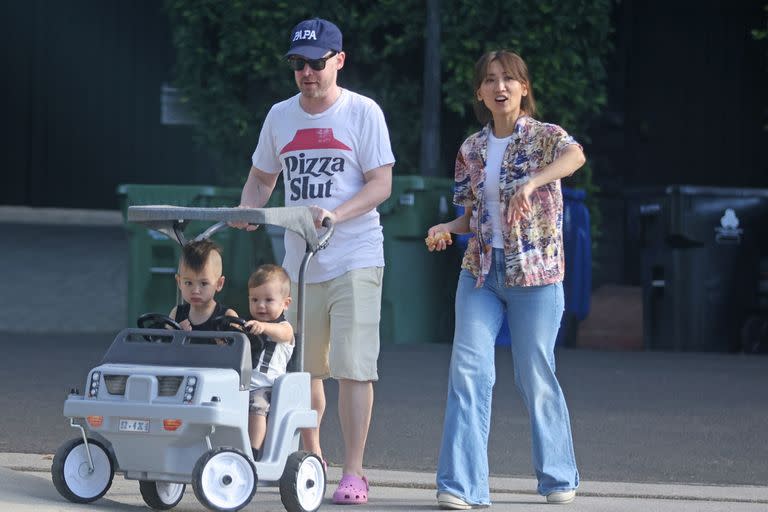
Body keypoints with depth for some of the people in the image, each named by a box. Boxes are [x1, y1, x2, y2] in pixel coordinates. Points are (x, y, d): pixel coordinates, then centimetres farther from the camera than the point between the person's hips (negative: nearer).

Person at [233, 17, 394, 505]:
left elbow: (381, 183, -8)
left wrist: (335, 215, -23)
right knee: (302, 368, 11)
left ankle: (353, 473, -7)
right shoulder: (280, 116, 11)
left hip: (356, 259, -5)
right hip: (299, 260, 5)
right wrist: (246, 210, 0)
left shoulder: (363, 112, -4)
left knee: (353, 367, -10)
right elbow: (262, 177, 21)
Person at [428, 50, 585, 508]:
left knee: (536, 376, 3)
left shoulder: (544, 136, -5)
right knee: (468, 369, -10)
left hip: (535, 273, -4)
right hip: (480, 271, 4)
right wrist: (447, 228, -6)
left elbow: (575, 156, -29)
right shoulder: (471, 150, 9)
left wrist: (532, 182, -45)